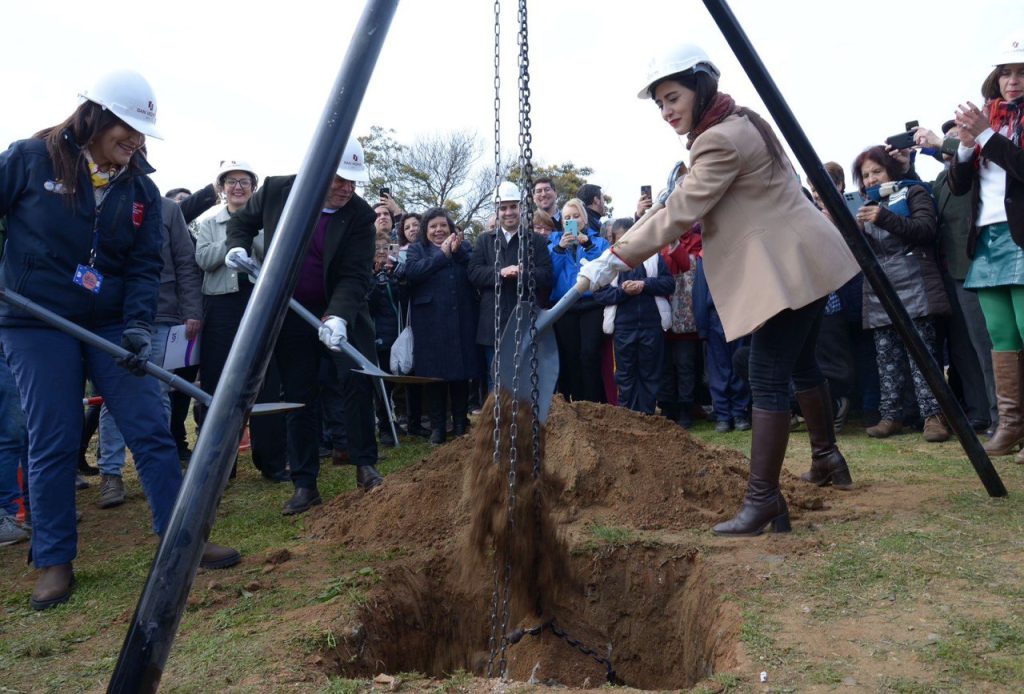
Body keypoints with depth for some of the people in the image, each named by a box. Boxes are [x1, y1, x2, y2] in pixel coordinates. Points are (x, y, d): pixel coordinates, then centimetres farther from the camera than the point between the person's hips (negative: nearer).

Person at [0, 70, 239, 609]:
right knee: (53, 443, 0)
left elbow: (145, 264, 0)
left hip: (111, 325, 3)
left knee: (152, 431, -1)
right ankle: (53, 560, 16)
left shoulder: (141, 189, 3)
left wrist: (138, 324, -14)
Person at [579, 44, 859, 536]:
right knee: (799, 365, 22)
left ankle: (762, 497, -10)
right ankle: (827, 459, 37)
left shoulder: (720, 140, -18)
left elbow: (678, 213, -23)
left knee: (768, 382, -12)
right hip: (803, 264, 11)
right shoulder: (742, 122, 13)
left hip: (787, 270, -11)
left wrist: (616, 257, -21)